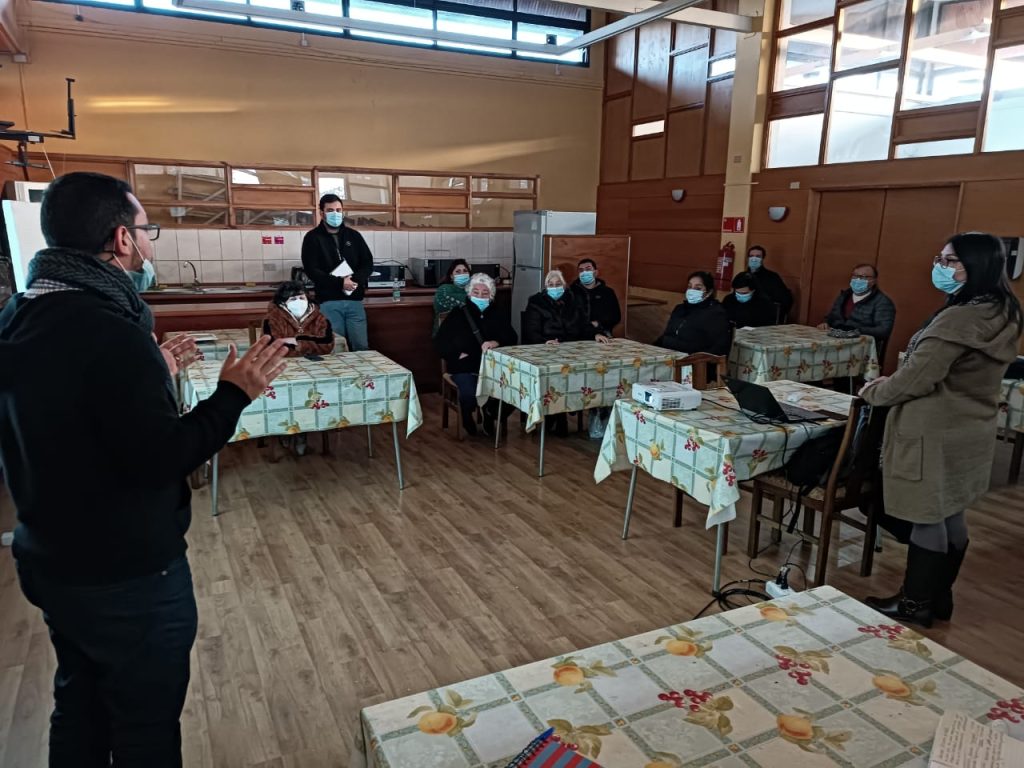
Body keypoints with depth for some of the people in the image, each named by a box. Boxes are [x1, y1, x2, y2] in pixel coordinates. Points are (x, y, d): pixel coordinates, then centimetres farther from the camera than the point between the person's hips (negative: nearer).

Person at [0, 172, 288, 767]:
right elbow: (163, 459, -27)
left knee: (79, 706, 26)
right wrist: (234, 394, -17)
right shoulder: (112, 334, -27)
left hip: (49, 561, 9)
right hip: (128, 577, -8)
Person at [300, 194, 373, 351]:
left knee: (361, 347, 4)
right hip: (329, 302, -3)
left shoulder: (354, 235, 13)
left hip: (354, 300, 3)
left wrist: (355, 280, -13)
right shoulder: (313, 238, 2)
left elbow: (368, 263, 8)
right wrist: (339, 283, -18)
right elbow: (311, 270, -7)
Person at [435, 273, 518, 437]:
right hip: (464, 367, -2)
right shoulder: (457, 315, 8)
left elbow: (512, 337, 1)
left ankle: (490, 416, 8)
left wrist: (496, 343, -21)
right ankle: (469, 416, 7)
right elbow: (440, 343, 6)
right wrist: (459, 354, -10)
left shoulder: (497, 316, 15)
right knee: (470, 394, -32)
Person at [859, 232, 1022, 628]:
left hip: (936, 436, -9)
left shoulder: (958, 319, -24)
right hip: (968, 431, 9)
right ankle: (939, 597, 32)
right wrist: (889, 383, 12)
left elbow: (917, 379, -23)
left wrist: (874, 391, -4)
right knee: (950, 517, 18)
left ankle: (916, 602, 19)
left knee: (927, 519, 4)